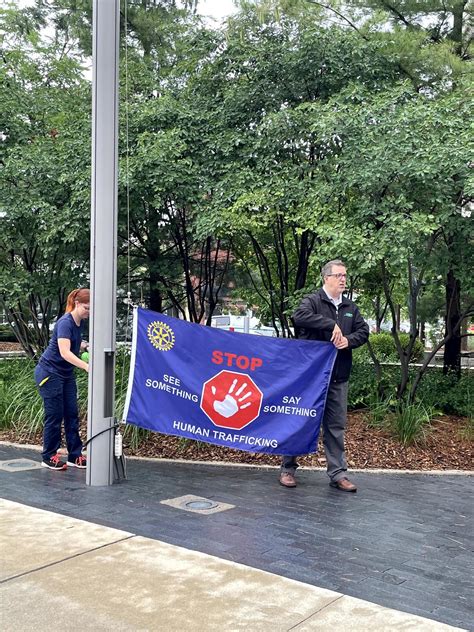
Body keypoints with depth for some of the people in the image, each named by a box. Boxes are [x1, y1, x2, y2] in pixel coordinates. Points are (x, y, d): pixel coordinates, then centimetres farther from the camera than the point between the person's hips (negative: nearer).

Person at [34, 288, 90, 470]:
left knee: (72, 414, 5)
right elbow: (64, 352, -37)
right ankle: (49, 457, 9)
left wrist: (86, 345, -3)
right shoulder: (65, 323, -23)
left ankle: (75, 455, 10)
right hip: (49, 372, -8)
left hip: (66, 374, 8)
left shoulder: (80, 322, 3)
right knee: (54, 415, -3)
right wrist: (87, 366, -48)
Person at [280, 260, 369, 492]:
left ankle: (337, 474, 16)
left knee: (336, 425, 9)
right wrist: (331, 325, -25)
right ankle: (288, 468, 16)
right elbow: (299, 317, -26)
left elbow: (363, 331, 12)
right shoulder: (313, 301, -5)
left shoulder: (351, 308, 15)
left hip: (338, 377, 6)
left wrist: (349, 340, -9)